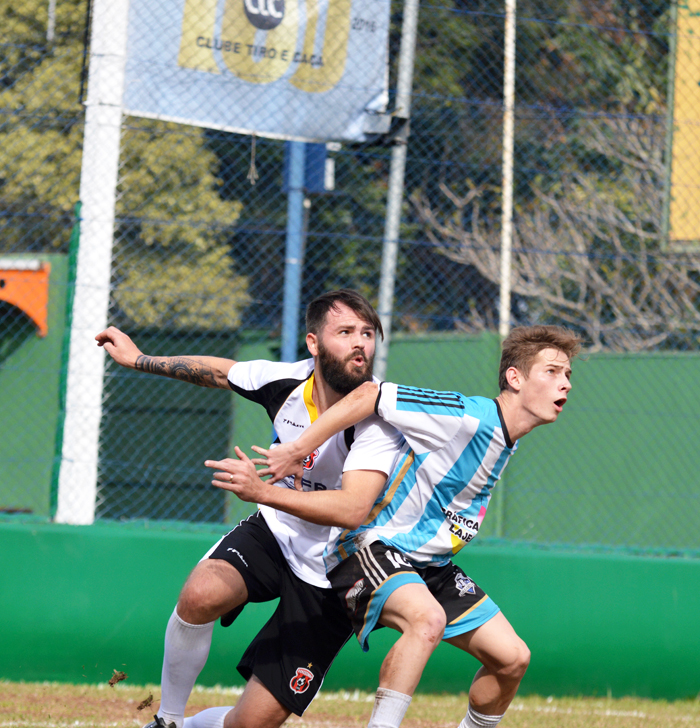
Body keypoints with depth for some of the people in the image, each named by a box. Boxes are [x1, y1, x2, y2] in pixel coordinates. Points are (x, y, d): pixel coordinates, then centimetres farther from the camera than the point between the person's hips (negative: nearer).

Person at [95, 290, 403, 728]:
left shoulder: (377, 420, -26)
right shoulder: (288, 380, -10)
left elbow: (352, 511, -39)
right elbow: (220, 371, 13)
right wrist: (139, 360, 22)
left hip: (330, 580, -4)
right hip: (276, 533, 4)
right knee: (200, 597, -29)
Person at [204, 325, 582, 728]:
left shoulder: (508, 442, 6)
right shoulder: (468, 416, -22)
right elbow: (367, 396, -22)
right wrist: (297, 451, -21)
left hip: (430, 566, 9)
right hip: (374, 548, -9)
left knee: (512, 657, 0)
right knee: (427, 618, -38)